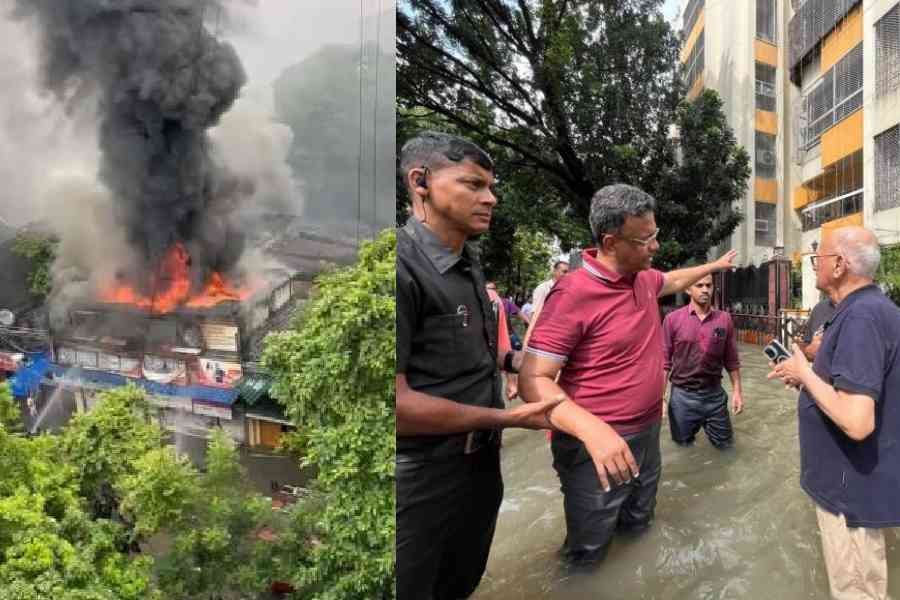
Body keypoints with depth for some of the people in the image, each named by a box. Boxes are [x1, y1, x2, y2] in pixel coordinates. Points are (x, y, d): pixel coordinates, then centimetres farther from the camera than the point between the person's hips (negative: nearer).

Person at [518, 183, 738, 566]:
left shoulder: (645, 278, 1)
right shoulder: (573, 293, -26)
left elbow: (675, 280, 29)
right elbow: (533, 381, -29)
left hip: (648, 431, 8)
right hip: (597, 444, -8)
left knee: (638, 526, 28)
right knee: (588, 554, 10)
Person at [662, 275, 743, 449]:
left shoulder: (724, 319, -2)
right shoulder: (673, 319, -9)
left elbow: (731, 360, 5)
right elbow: (664, 361, -6)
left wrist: (737, 391, 4)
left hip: (714, 394, 2)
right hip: (682, 395, -2)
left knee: (725, 443, 15)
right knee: (684, 444, 13)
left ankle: (706, 426, 45)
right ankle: (694, 427, 46)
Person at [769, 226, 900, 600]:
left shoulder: (860, 317, -26)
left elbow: (856, 422, -33)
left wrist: (805, 374, -19)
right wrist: (806, 375, 6)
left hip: (853, 484, -10)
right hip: (858, 478, 10)